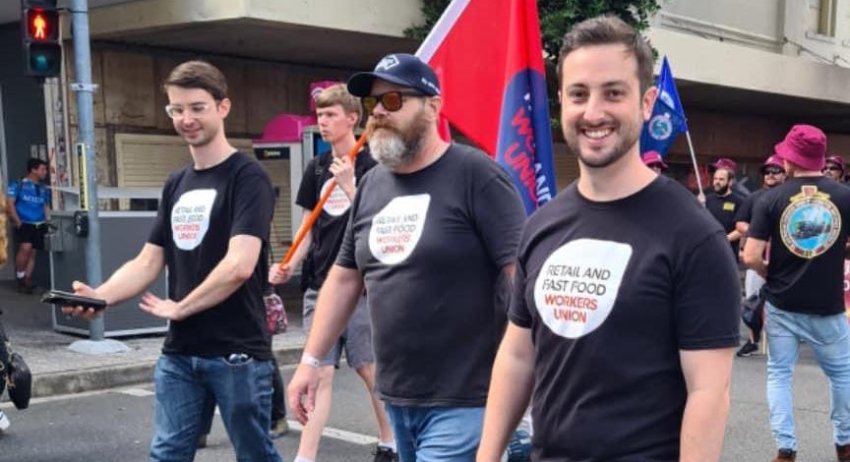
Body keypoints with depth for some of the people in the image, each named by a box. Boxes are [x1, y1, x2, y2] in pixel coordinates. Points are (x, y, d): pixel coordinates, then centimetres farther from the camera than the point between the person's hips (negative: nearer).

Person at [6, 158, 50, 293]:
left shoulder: (44, 189, 14)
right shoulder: (18, 185, 0)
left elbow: (46, 207, 19)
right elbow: (9, 205, -4)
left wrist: (48, 223, 5)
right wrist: (18, 222, -11)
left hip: (38, 225, 5)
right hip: (24, 224, -5)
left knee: (33, 253, 3)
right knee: (25, 247, -23)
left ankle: (27, 281, 9)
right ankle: (20, 277, -7)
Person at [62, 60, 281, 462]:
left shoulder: (247, 176, -10)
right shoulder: (175, 184, 12)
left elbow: (239, 266, -21)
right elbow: (148, 262, 10)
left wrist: (178, 308, -10)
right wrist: (100, 297, -7)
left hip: (237, 352, -6)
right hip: (179, 353, 7)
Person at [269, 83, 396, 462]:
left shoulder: (371, 168, -6)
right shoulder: (317, 168, 9)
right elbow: (310, 227, 14)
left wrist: (349, 184, -21)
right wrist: (290, 266, 1)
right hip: (319, 285, 4)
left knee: (369, 369, 7)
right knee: (320, 374, 4)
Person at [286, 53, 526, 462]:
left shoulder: (475, 175, -11)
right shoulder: (371, 185, 10)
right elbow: (344, 277, 17)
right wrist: (311, 359, 13)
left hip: (461, 402, -7)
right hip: (395, 397, 7)